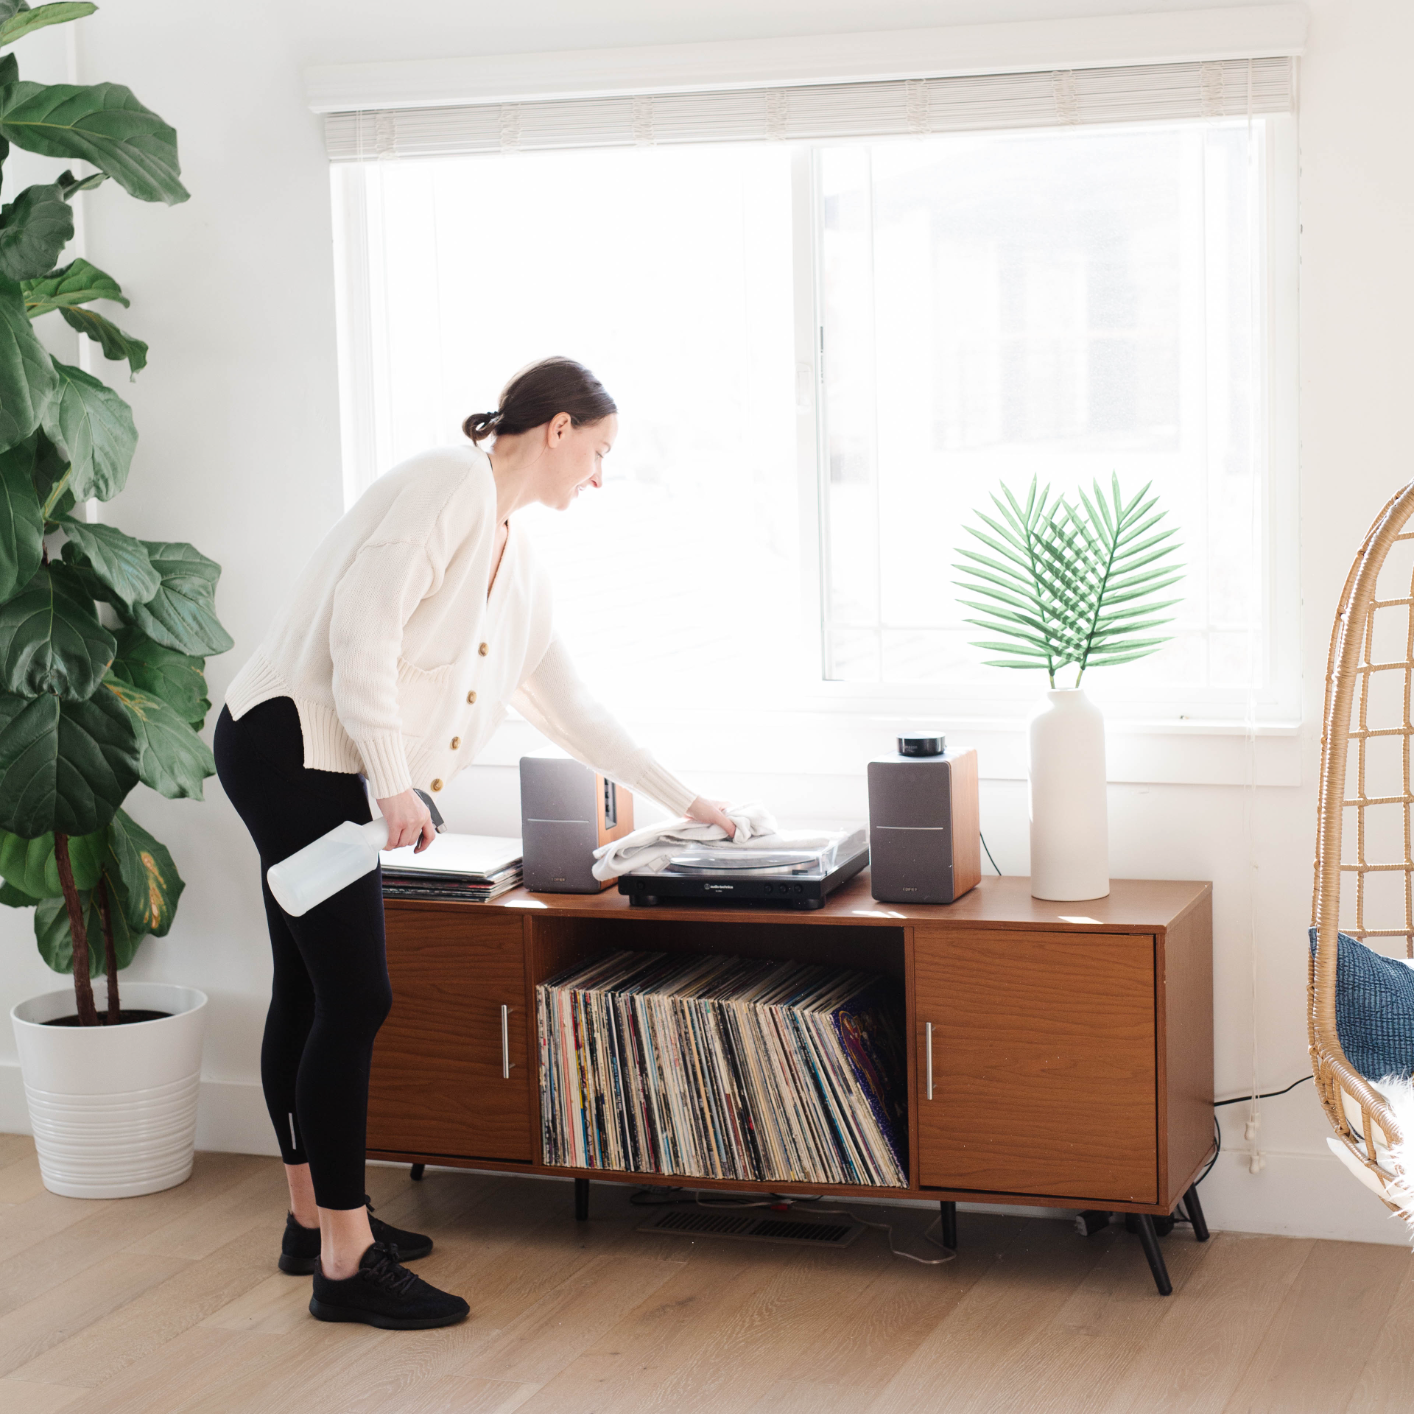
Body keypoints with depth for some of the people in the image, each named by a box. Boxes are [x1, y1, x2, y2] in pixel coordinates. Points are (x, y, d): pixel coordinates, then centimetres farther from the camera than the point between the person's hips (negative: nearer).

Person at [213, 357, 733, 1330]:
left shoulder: (520, 564, 16)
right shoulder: (451, 484, -12)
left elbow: (569, 707, 23)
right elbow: (361, 631, -21)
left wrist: (683, 800, 26)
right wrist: (394, 783, -20)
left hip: (324, 772, 10)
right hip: (291, 738, -10)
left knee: (311, 993, 16)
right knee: (354, 998, -10)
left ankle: (316, 1218, 27)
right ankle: (347, 1263, -5)